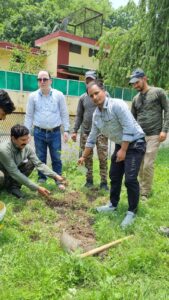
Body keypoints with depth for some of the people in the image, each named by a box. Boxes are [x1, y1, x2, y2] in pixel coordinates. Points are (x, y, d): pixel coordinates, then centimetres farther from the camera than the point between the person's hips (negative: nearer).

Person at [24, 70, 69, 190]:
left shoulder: (59, 95, 0)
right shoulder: (33, 96, 3)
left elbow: (64, 114, 3)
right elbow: (29, 115, 6)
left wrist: (66, 130, -2)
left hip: (55, 132, -1)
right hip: (39, 133, 1)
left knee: (56, 158, 5)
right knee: (40, 158, 10)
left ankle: (59, 181, 17)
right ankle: (41, 180, 25)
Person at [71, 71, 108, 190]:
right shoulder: (83, 97, 12)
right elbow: (79, 116, 13)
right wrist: (75, 131, 7)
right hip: (85, 132, 3)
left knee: (103, 158, -3)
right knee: (87, 158, 7)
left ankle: (104, 182, 6)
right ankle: (89, 180, 19)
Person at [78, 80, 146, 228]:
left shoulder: (117, 105, -22)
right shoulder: (96, 114, 3)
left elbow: (129, 128, -25)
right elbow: (92, 138, 12)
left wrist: (123, 150, -22)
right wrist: (84, 156, 17)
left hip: (135, 144, -8)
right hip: (120, 144, 8)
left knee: (130, 179, -12)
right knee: (114, 176, 13)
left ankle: (132, 212, 5)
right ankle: (113, 204, 31)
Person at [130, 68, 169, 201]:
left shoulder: (158, 92, 1)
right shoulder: (136, 99, 14)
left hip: (153, 135, -5)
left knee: (148, 164, -7)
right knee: (140, 165, 6)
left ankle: (145, 193, 6)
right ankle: (142, 188, 21)